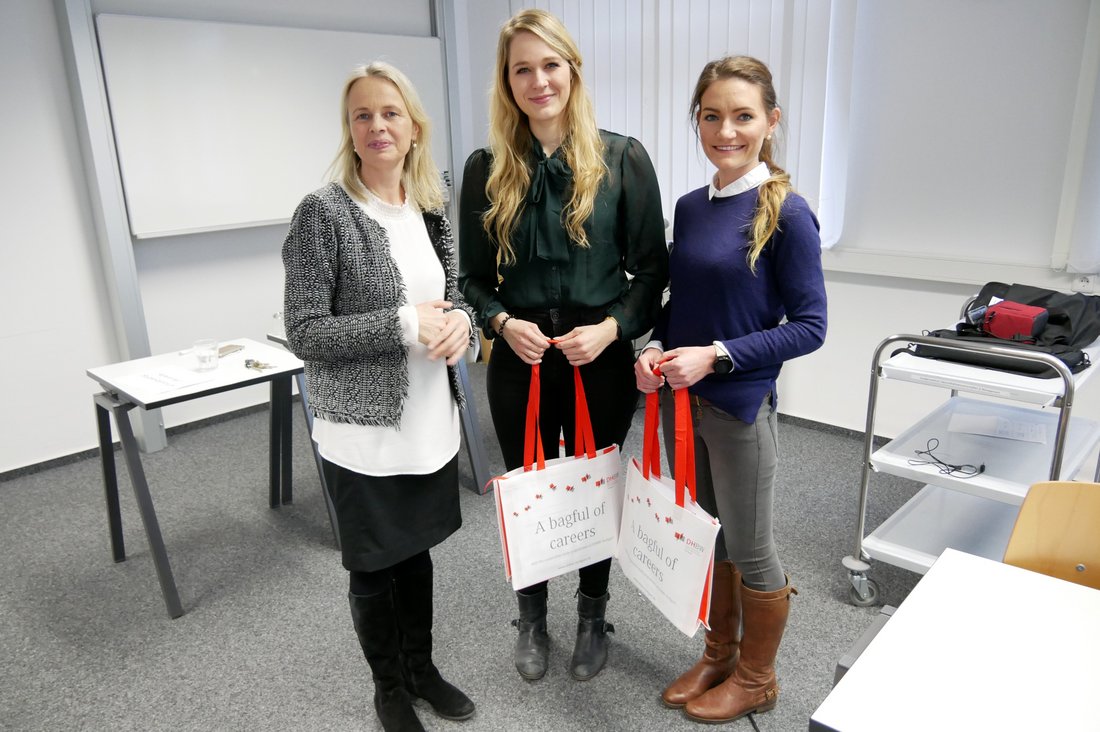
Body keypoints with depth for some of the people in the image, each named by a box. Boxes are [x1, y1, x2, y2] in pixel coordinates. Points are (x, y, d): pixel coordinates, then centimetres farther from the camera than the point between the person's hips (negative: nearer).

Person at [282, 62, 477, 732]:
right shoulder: (324, 213, -13)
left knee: (416, 551, 21)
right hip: (365, 431, -5)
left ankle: (422, 667, 43)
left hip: (432, 422, 5)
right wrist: (405, 325, -23)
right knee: (375, 567, 13)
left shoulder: (431, 209, 5)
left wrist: (461, 319, -10)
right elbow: (305, 333, -15)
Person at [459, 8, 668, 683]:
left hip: (601, 362, -1)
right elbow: (474, 276, 5)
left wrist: (612, 327, -16)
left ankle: (593, 617, 39)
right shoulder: (487, 169, 1)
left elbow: (653, 268, -2)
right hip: (519, 363, 2)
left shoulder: (622, 159, -4)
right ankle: (532, 618, 39)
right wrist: (503, 322, -14)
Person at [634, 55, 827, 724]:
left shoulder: (786, 213, -14)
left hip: (741, 404, -6)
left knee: (749, 548, 11)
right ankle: (719, 655, 42)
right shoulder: (691, 206, 5)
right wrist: (657, 349, -5)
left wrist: (715, 356, -21)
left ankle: (755, 679, 35)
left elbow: (809, 326, -13)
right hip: (682, 396, 6)